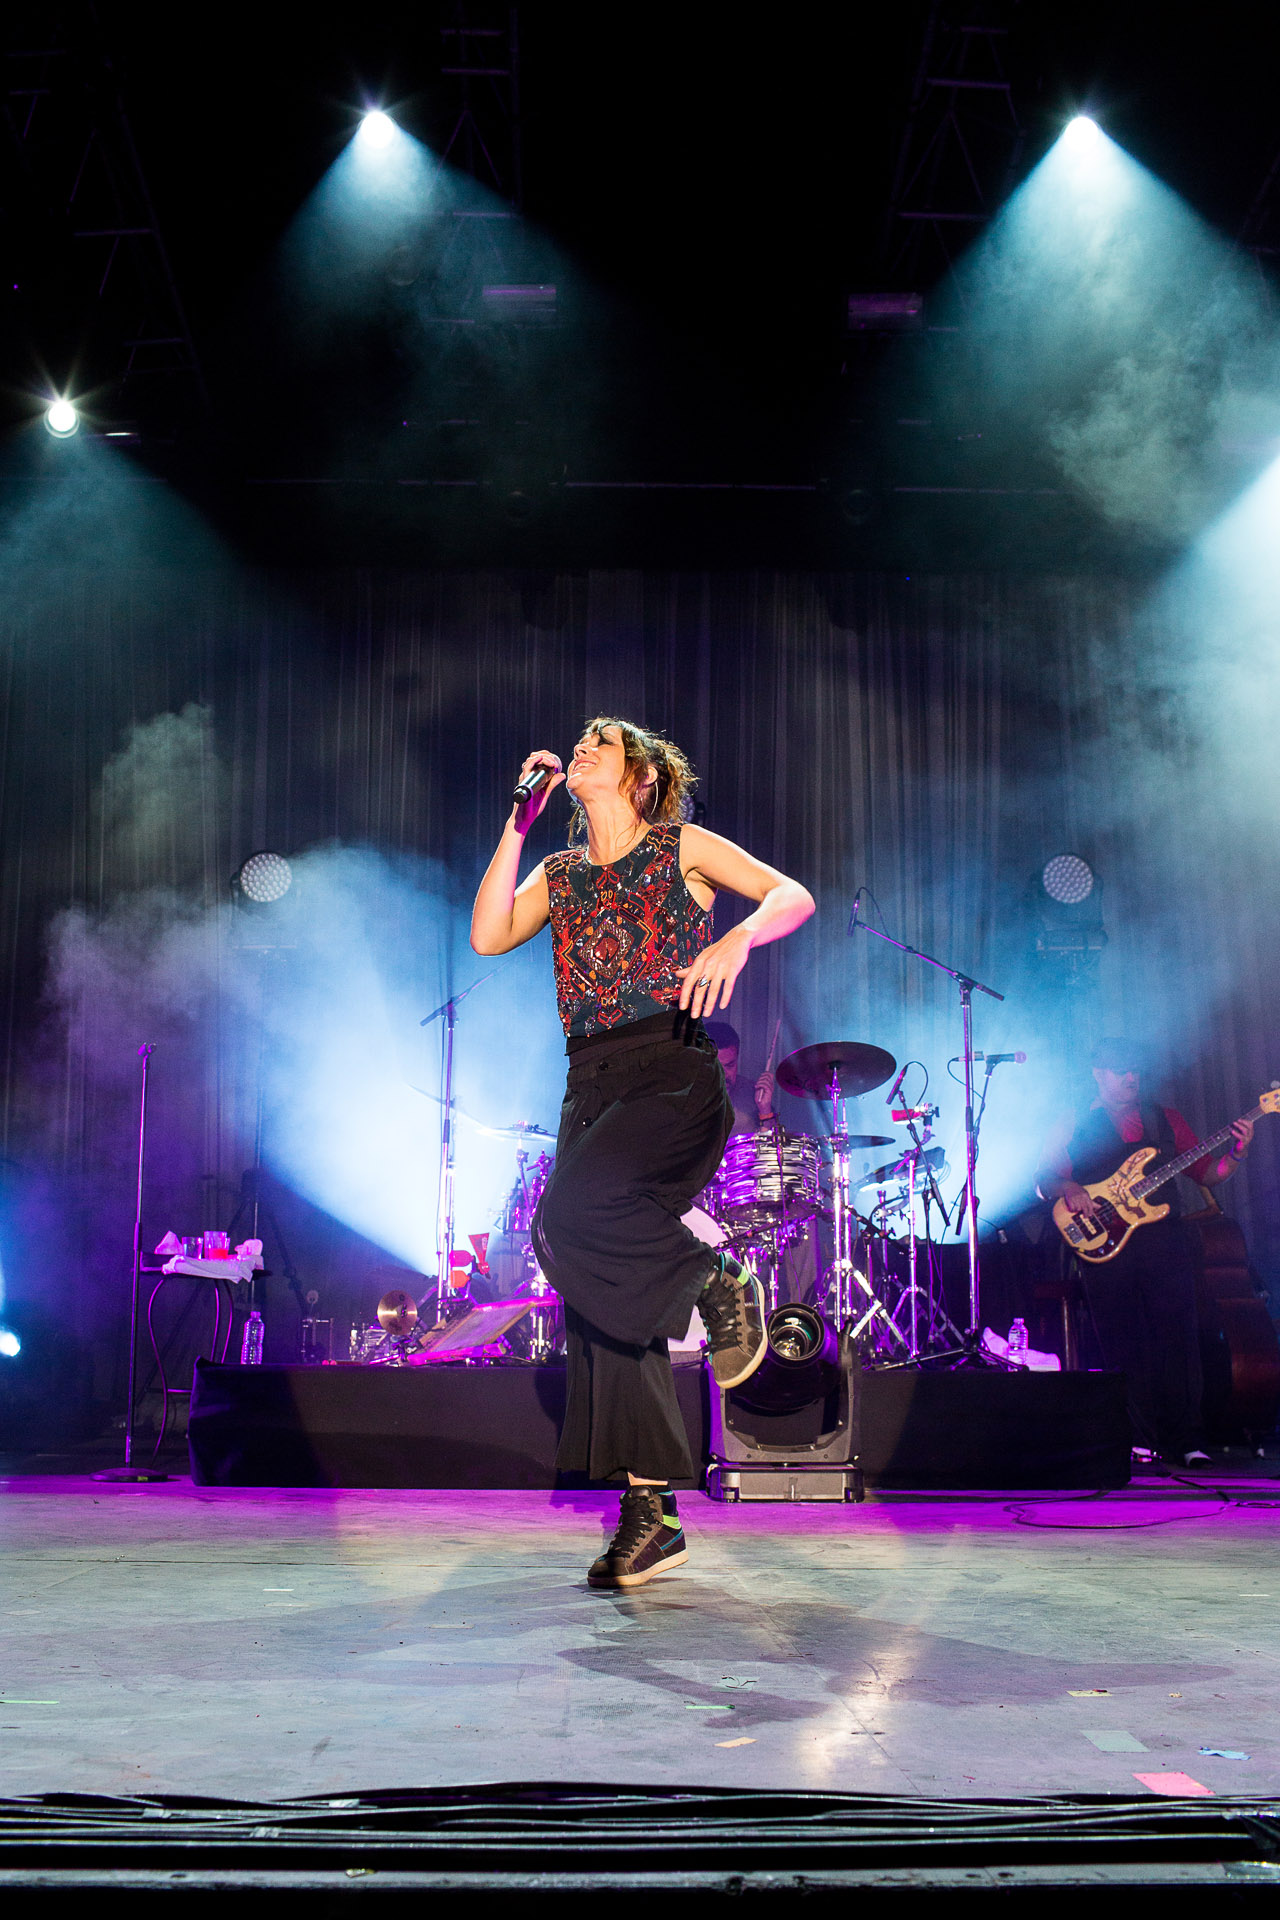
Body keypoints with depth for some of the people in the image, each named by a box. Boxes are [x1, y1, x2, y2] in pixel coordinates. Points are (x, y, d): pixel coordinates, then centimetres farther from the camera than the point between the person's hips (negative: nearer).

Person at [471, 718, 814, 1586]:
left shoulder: (682, 849, 8)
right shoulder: (559, 873, 20)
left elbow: (795, 896, -1)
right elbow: (488, 935, 4)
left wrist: (737, 938, -23)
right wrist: (520, 821, 5)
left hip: (676, 1074, -5)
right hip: (591, 1085, 5)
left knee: (572, 1213, -30)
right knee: (601, 1299, 0)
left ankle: (719, 1280, -3)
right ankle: (651, 1513, 7)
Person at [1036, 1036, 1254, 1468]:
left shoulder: (1165, 1119, 18)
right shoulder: (1074, 1126, 11)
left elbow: (1207, 1173, 15)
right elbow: (1045, 1180, 4)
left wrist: (1235, 1153, -3)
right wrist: (1068, 1189, -17)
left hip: (1165, 1242, 2)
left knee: (1178, 1341, -4)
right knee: (1125, 1349, -3)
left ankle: (1186, 1443, 1)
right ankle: (1142, 1443, 2)